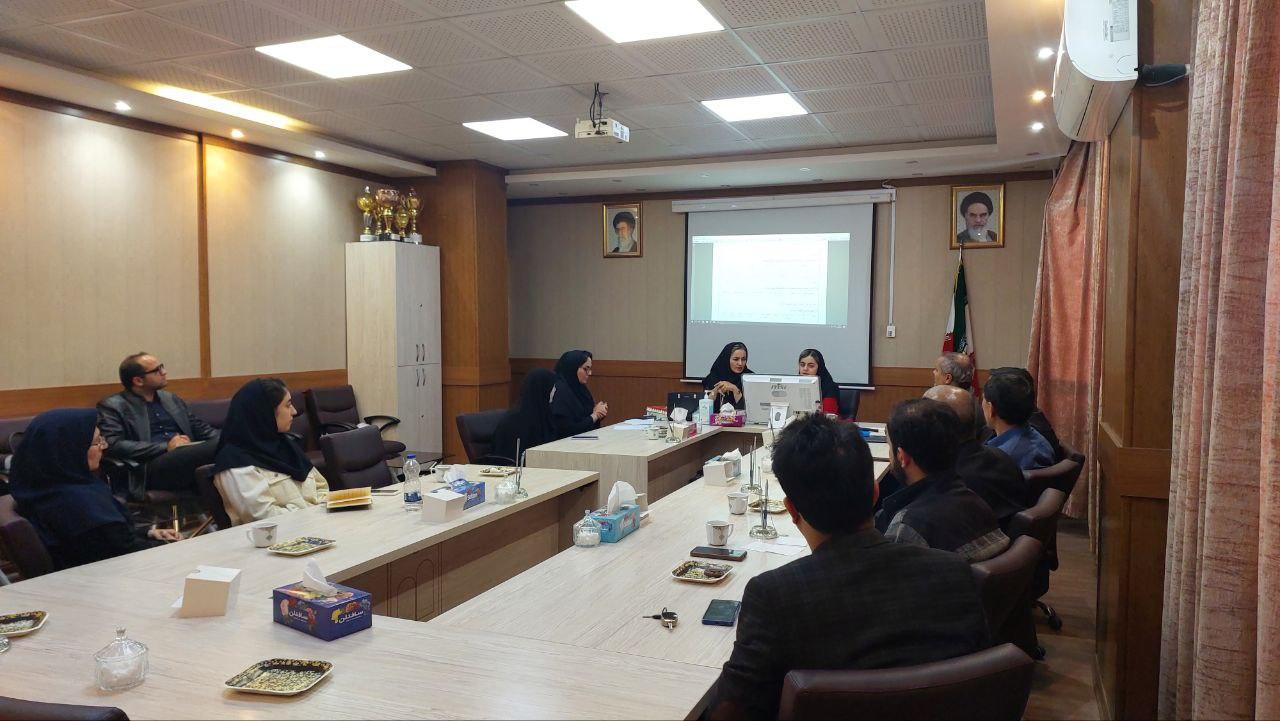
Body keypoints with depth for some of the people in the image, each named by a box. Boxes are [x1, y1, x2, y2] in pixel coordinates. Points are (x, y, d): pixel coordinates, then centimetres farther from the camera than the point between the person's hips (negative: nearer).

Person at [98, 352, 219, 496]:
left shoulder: (171, 399, 27)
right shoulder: (112, 406, 9)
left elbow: (202, 429, 25)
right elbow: (114, 446, -5)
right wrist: (166, 447, -13)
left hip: (187, 459, 6)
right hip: (151, 468, -6)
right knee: (215, 448, -35)